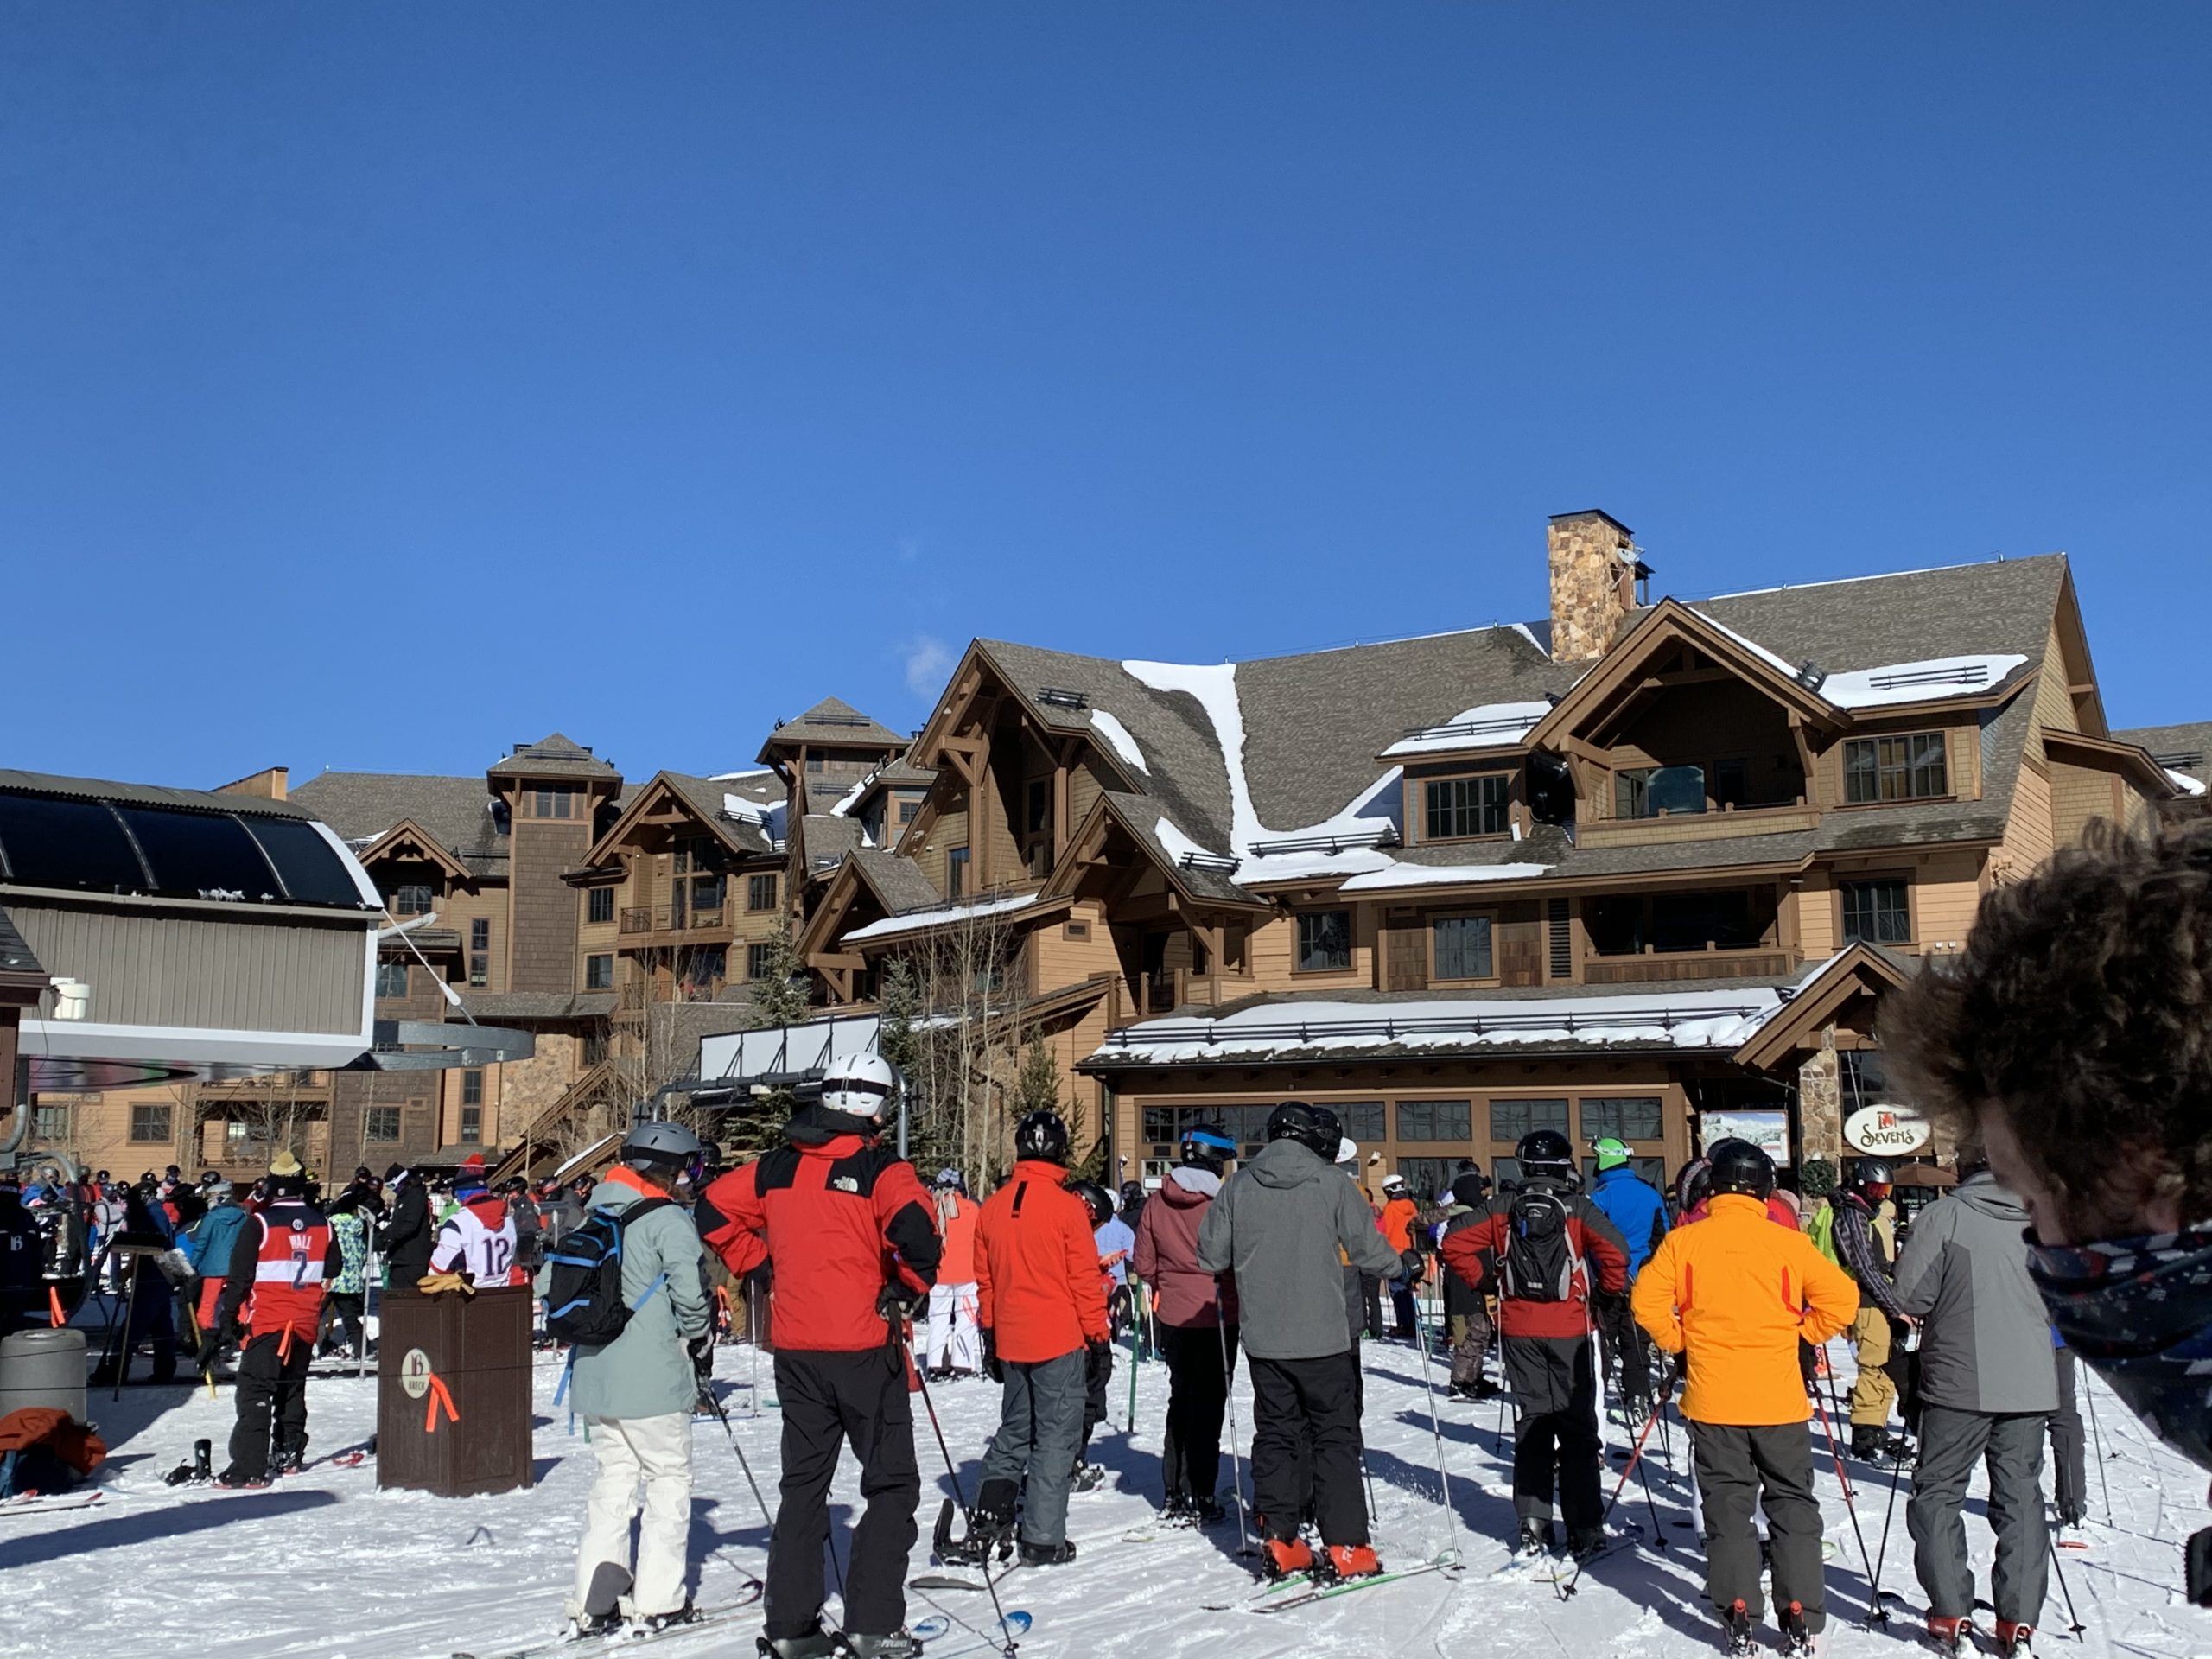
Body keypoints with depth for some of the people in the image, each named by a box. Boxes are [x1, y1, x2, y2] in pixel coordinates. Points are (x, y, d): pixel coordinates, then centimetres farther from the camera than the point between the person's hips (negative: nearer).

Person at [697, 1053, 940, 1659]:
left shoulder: (777, 1166, 6)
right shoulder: (882, 1170, -11)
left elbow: (714, 1208, 11)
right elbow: (915, 1229, -27)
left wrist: (756, 1262, 14)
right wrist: (908, 1292, -11)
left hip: (795, 1348, 5)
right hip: (864, 1349, -5)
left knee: (803, 1483, 16)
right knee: (891, 1484, 6)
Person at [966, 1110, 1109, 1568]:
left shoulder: (992, 1208, 3)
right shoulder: (1066, 1206, -12)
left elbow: (984, 1281, 10)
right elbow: (1086, 1279, -9)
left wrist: (990, 1338, 20)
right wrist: (1099, 1337, 0)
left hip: (1010, 1342, 5)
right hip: (1060, 1341, -5)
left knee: (1013, 1431, 19)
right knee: (1055, 1437, 2)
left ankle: (990, 1519, 8)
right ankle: (1043, 1539, 3)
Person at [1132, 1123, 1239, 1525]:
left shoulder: (1157, 1204, -1)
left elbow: (1143, 1264, 4)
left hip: (1173, 1316, 5)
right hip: (1216, 1316, -4)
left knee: (1180, 1399, 17)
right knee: (1208, 1405, 3)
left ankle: (1175, 1494, 22)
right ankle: (1199, 1499, 3)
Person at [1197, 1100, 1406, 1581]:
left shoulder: (1238, 1186, 0)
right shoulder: (1331, 1186, -9)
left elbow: (1210, 1256, 3)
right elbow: (1370, 1249, -4)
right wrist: (1402, 1267, 17)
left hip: (1263, 1338, 3)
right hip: (1323, 1338, -3)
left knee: (1276, 1435, 13)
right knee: (1335, 1437, 6)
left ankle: (1280, 1544, 12)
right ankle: (1346, 1548, 4)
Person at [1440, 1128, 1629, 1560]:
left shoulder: (1503, 1208, 1)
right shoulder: (1577, 1209, -7)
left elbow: (1455, 1244, -4)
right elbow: (1615, 1251, -17)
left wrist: (1485, 1279, 8)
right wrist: (1609, 1290, 1)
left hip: (1519, 1330, 2)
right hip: (1569, 1330, -2)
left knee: (1530, 1425, 10)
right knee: (1577, 1428, 5)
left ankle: (1533, 1527, 8)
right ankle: (1584, 1530, 6)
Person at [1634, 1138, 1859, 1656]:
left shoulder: (1683, 1241, -5)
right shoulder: (1788, 1242, -5)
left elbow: (1646, 1300, -8)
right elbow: (1841, 1297, -6)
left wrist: (1680, 1340, 6)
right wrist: (1801, 1333, 8)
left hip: (1713, 1400, 0)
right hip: (1780, 1399, 0)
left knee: (1727, 1506, 11)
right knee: (1793, 1505, 13)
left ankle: (1738, 1614, 6)